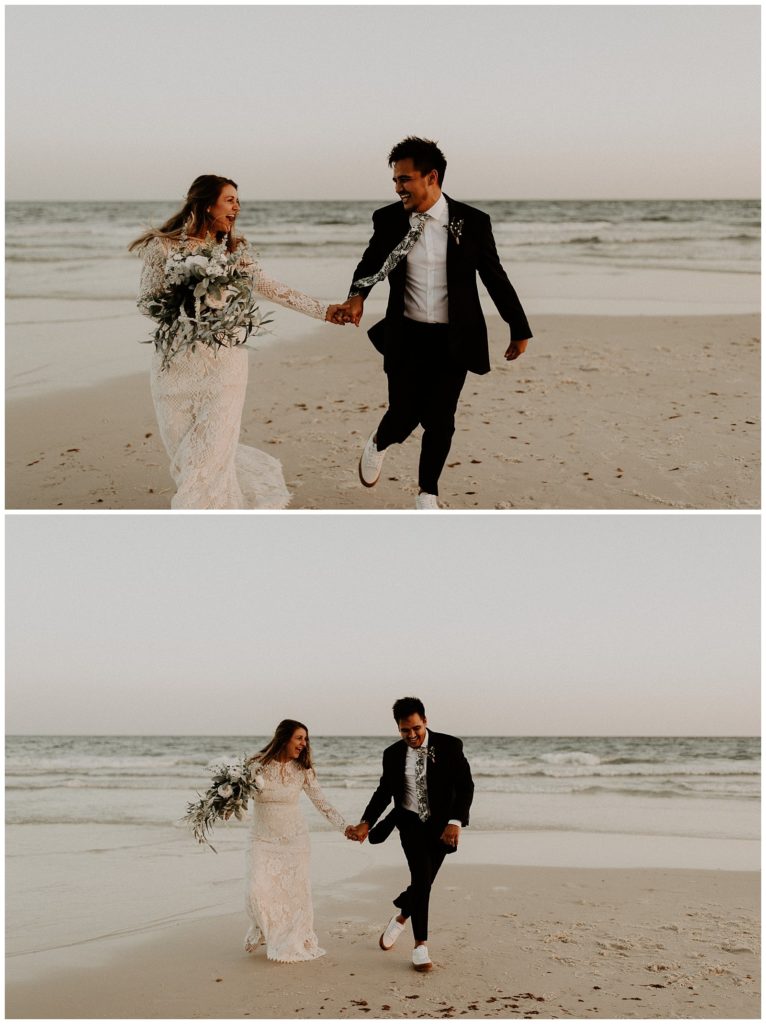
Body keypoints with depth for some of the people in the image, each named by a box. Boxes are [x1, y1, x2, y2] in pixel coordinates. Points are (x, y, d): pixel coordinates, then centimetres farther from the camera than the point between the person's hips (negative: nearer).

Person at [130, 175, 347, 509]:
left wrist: (323, 310, 5)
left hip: (224, 361, 1)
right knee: (184, 452, 5)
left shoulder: (234, 249, 7)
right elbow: (146, 301, 1)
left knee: (210, 451, -6)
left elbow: (273, 289, 9)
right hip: (175, 363, -1)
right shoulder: (163, 246, -2)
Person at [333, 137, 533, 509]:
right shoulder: (388, 220, -3)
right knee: (403, 415, 1)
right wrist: (357, 296, -8)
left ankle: (427, 495, 24)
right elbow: (371, 265, 13)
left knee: (440, 420, 3)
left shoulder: (471, 222, -8)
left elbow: (495, 277, 1)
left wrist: (519, 329, 5)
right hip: (407, 338, 1)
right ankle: (378, 444, 38)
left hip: (454, 339, -1)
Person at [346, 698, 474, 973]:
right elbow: (384, 792, 8)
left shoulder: (449, 746, -10)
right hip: (411, 822, 0)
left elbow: (465, 786, -12)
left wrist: (456, 822, -25)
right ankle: (420, 945, -11)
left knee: (424, 881, 8)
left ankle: (402, 915, 40)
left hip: (440, 825, 0)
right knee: (422, 877, -16)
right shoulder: (393, 754, -2)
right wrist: (366, 824, -6)